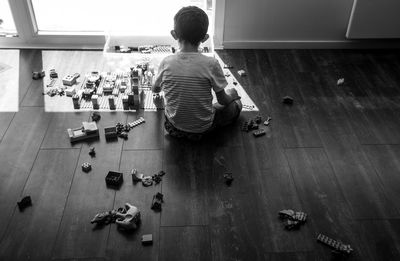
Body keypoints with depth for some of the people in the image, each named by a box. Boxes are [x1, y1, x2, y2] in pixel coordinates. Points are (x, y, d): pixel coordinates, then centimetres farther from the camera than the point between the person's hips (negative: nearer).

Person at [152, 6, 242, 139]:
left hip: (174, 125, 4)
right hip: (203, 128, -3)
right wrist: (232, 94, 12)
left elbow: (155, 89, 4)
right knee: (235, 103, 18)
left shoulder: (166, 63, -15)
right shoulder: (211, 64, -22)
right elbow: (222, 100, -11)